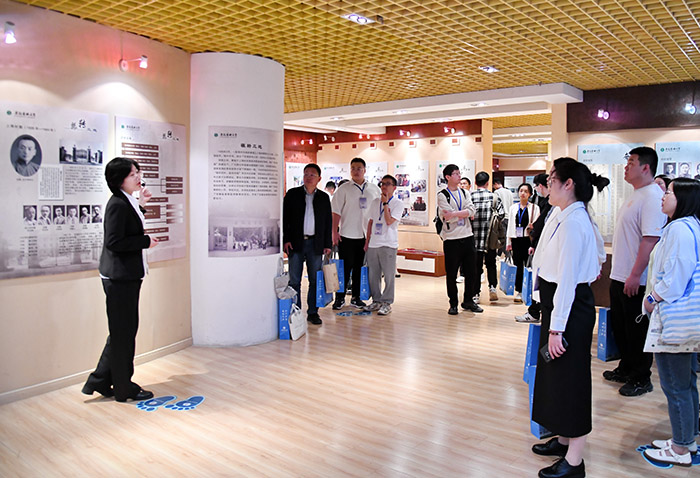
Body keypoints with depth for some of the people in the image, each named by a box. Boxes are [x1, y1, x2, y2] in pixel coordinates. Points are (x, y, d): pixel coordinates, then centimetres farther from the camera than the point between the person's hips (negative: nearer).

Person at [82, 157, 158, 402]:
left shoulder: (126, 202, 12)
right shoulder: (117, 204, -17)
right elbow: (114, 242, -22)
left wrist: (140, 205, 14)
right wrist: (146, 241, -15)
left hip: (127, 276, 10)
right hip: (119, 277, -10)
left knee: (123, 331, 17)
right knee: (123, 332, 2)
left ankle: (99, 382, 28)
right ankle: (124, 389, 17)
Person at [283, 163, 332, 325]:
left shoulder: (324, 198, 10)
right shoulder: (292, 194, 5)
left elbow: (328, 222, 11)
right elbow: (284, 218, 3)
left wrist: (327, 244, 5)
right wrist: (285, 240, -6)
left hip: (315, 244, 2)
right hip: (295, 244, -1)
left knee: (315, 280, 5)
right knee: (294, 280, 2)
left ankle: (313, 312, 16)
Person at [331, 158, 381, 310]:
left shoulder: (374, 189, 8)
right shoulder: (344, 189, 0)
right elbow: (336, 212, -2)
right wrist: (334, 232, -8)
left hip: (366, 236, 3)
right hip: (347, 235, -3)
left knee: (360, 267, 10)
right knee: (345, 267, 2)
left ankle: (356, 297, 21)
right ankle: (340, 298, 13)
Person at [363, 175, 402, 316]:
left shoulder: (397, 204, -3)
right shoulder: (375, 202, 13)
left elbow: (389, 221, -16)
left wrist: (385, 203, -11)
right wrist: (367, 242, 14)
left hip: (388, 245, -5)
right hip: (373, 244, 5)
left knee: (388, 275, -1)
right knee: (373, 274, 9)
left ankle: (386, 303, 9)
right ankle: (376, 301, 21)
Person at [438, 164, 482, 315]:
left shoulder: (465, 193, 12)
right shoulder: (442, 195, -3)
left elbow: (472, 211, -4)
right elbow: (448, 217, -15)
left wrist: (454, 214, -15)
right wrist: (464, 213, -5)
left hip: (468, 236, 5)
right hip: (451, 239, -5)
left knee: (471, 271, 10)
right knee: (451, 273, 2)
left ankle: (468, 300, 25)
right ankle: (453, 303, 15)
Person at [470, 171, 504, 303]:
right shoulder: (493, 196, -2)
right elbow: (502, 213, -7)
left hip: (474, 238, 0)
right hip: (490, 238, 0)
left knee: (476, 266, 6)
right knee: (491, 264, 18)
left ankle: (475, 295, 7)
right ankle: (492, 287, 3)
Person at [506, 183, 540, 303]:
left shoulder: (534, 208, 3)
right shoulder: (513, 208, 14)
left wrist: (533, 226, -21)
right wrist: (508, 242, 11)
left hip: (528, 239, -3)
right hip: (516, 239, 3)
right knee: (518, 265, 5)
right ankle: (519, 291, 12)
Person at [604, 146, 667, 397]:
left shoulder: (652, 197, -18)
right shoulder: (635, 195, 13)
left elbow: (651, 239, -25)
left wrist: (635, 275, -26)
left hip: (636, 280, -10)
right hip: (620, 275, 10)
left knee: (637, 330, 3)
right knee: (619, 326, 19)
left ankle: (641, 378, 18)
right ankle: (626, 369, 34)